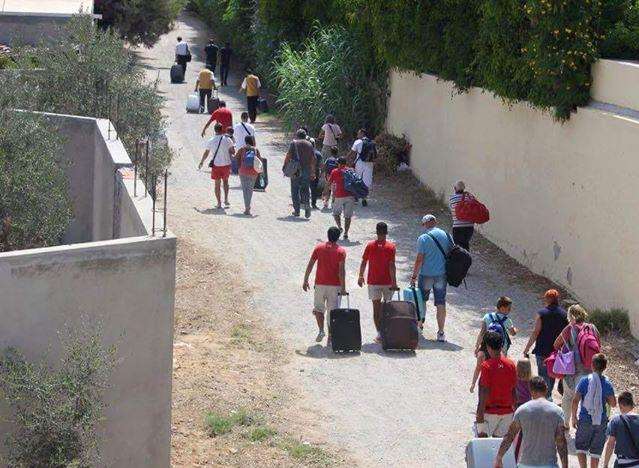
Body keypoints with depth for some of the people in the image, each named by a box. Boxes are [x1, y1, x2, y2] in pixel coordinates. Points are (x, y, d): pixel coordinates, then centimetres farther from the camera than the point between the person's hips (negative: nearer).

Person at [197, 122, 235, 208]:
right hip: (226, 164, 0)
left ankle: (219, 203, 7)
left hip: (216, 165, 0)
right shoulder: (227, 140, -7)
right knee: (225, 181, 21)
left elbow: (206, 153, 6)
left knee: (217, 184, 9)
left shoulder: (210, 141, -4)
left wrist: (201, 163, 20)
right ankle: (226, 199, 15)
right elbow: (232, 152, -3)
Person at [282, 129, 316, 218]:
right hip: (307, 170, 3)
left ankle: (297, 210, 5)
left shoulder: (294, 143, 1)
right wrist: (313, 171, 14)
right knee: (305, 189, 10)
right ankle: (307, 204, -14)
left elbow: (288, 156, -7)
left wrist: (284, 166, -1)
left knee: (295, 190, 6)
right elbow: (313, 159, 9)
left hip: (296, 170, -3)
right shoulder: (309, 144, 10)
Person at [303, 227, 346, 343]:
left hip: (320, 284, 1)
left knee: (319, 308, 17)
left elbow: (310, 265, 1)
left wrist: (305, 281, 8)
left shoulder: (319, 248, 1)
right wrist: (343, 288, -10)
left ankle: (321, 330, -1)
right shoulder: (341, 251, -6)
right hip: (335, 285, -1)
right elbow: (341, 271, -12)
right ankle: (330, 337, 6)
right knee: (332, 311, 6)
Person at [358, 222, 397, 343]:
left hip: (373, 282, 0)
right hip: (387, 282, 0)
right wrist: (394, 281, -12)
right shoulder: (390, 247, -7)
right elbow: (392, 266, -13)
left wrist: (361, 276, 14)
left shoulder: (370, 245, -2)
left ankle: (379, 333, -6)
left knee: (376, 307, 1)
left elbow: (364, 263, 1)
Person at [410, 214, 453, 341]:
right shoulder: (446, 235, 0)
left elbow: (419, 260, -13)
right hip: (442, 274, 3)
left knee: (422, 300, 19)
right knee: (441, 303, 6)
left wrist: (414, 276, -5)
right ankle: (441, 333, 3)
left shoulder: (423, 238, -12)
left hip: (426, 274, -3)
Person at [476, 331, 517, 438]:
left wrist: (480, 413, -12)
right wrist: (514, 408, 16)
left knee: (482, 437, 5)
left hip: (490, 411, -5)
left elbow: (484, 392, -15)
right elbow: (513, 390, 6)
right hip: (507, 411, 5)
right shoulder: (511, 365, 1)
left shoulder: (487, 366, -14)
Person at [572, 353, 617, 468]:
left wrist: (574, 417, -1)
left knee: (580, 447, 15)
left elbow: (575, 400, -12)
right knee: (596, 450, 11)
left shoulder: (584, 381, -10)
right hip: (601, 421, 1)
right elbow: (613, 404, -3)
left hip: (585, 420, -1)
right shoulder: (607, 384, -7)